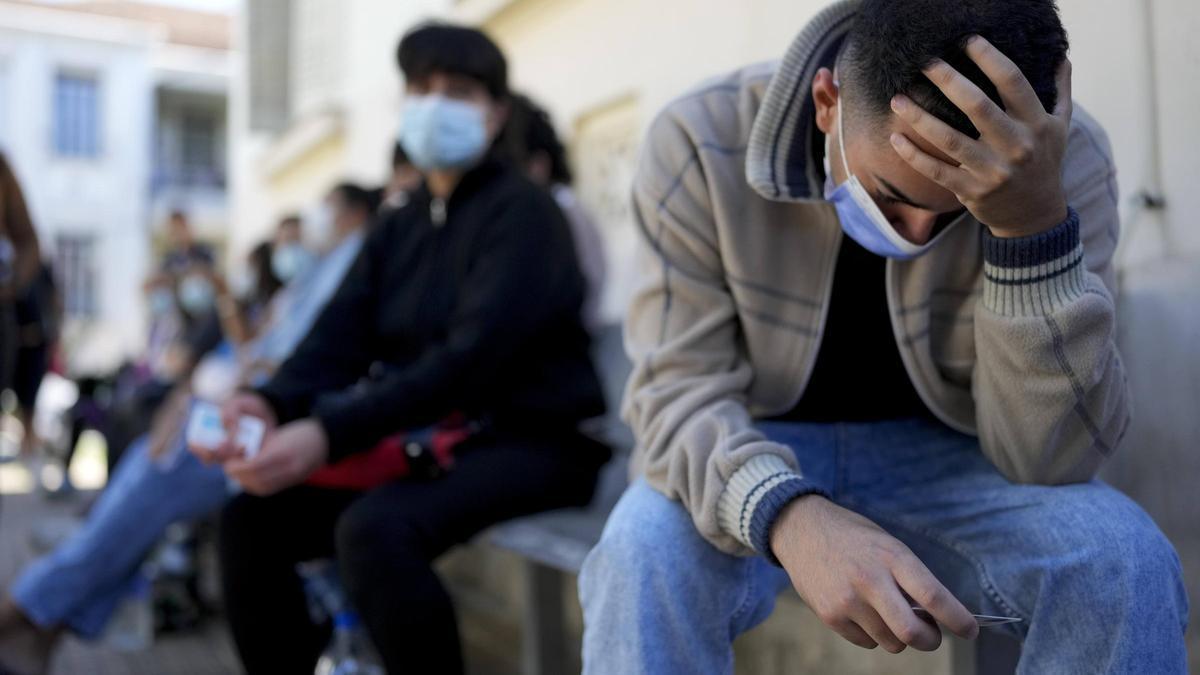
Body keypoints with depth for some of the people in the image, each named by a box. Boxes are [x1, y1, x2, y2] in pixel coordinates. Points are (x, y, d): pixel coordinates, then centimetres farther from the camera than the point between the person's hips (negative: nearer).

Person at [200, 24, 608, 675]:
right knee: (251, 515, -5)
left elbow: (473, 356, -22)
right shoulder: (397, 228, 14)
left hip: (525, 439, -7)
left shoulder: (522, 212, -9)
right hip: (430, 439, 7)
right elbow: (339, 337, 3)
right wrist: (272, 402, -19)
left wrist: (333, 433, -31)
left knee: (374, 528, -32)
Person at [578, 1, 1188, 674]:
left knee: (1121, 556, -26)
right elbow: (678, 387, -20)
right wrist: (789, 515, -41)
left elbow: (1047, 460, -20)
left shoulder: (1066, 159, -17)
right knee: (644, 553, -32)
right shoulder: (702, 141, -19)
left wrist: (1035, 224, -36)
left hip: (942, 461, 2)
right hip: (759, 458, -1)